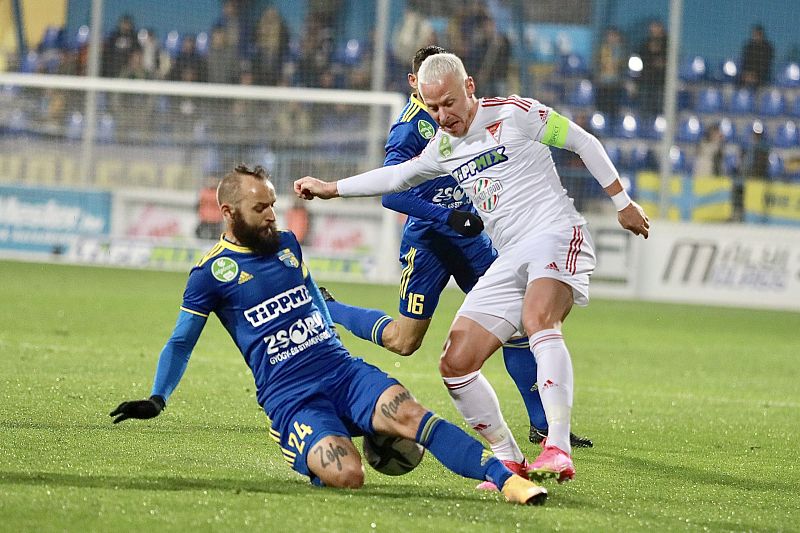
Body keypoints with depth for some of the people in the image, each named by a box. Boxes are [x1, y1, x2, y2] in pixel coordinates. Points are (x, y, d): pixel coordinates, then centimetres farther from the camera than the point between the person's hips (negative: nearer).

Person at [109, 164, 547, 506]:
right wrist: (157, 399, -6)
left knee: (411, 416, -26)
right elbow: (180, 343, 8)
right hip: (290, 398, -4)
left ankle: (506, 479, -32)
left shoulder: (287, 245, 17)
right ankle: (309, 459, 6)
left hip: (345, 371, 5)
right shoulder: (211, 273, 2)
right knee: (347, 476, -29)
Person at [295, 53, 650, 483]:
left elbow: (582, 141, 3)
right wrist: (331, 188, 35)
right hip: (509, 260, 8)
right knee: (456, 363, -4)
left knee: (538, 319, -37)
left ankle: (558, 450, -47)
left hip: (555, 234, -8)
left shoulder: (515, 113, -3)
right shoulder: (443, 147, 17)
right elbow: (397, 175, 33)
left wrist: (622, 202, 5)